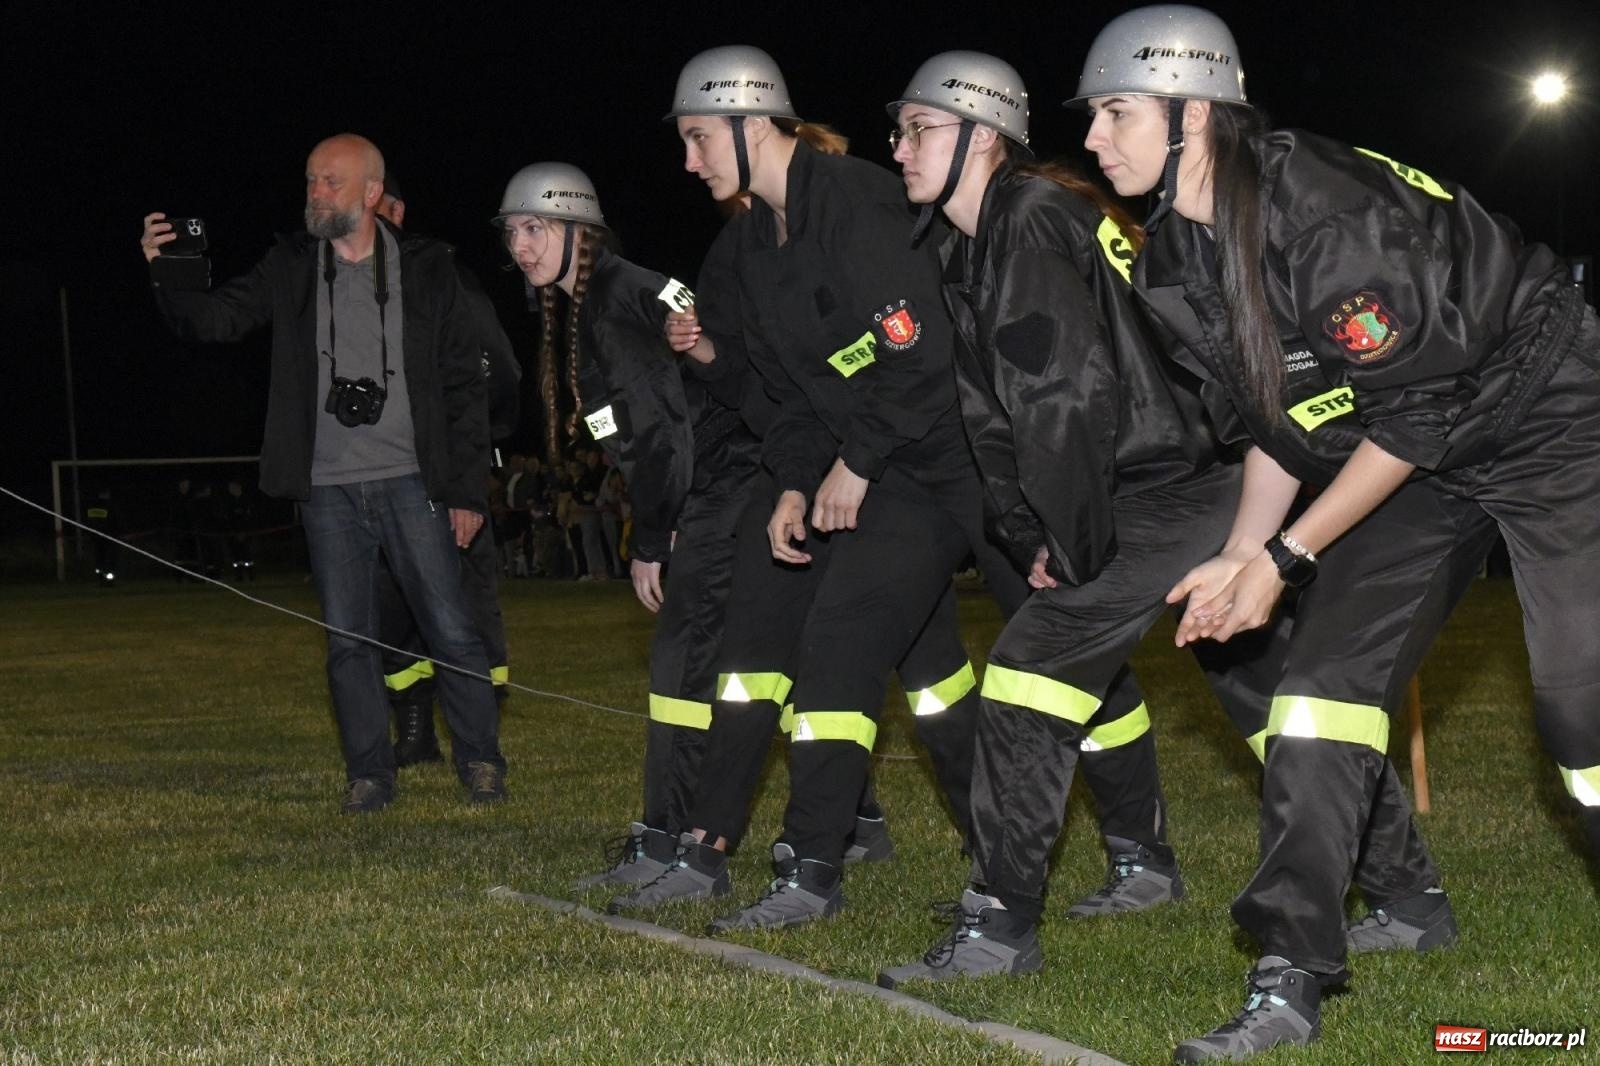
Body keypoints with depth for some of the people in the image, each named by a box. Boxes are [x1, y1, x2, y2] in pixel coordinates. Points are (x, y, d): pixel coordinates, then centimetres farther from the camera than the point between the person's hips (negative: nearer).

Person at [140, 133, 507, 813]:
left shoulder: (426, 270, 2)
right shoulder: (291, 269, 7)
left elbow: (463, 385, 3)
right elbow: (215, 319, 0)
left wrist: (467, 489, -1)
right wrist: (165, 274, -20)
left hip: (409, 482, -2)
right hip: (327, 488, 2)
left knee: (450, 630, -1)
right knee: (347, 640, 5)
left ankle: (481, 762, 14)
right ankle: (369, 774, 16)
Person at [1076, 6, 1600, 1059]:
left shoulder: (1327, 210, -30)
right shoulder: (1179, 261, -4)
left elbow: (1418, 408, -25)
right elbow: (1272, 421, 7)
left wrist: (1285, 557, -20)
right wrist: (1239, 557, -3)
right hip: (1415, 454, 8)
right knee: (1327, 679, -2)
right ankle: (1293, 977, 5)